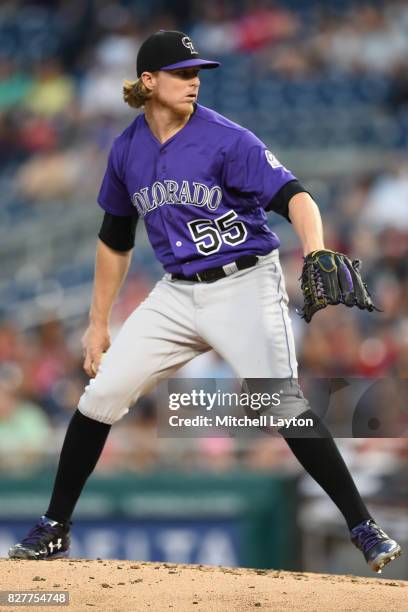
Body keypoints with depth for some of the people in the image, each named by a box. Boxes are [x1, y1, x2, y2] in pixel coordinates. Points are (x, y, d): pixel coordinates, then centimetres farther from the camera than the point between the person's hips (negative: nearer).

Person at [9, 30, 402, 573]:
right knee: (102, 394, -2)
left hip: (245, 287, -5)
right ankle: (54, 529, 11)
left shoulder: (225, 139, -12)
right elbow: (115, 239, 16)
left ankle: (364, 528, -10)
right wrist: (98, 324, 16)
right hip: (177, 294, 5)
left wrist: (315, 252, -43)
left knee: (287, 406, -18)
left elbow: (291, 195, -23)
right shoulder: (127, 151, 4)